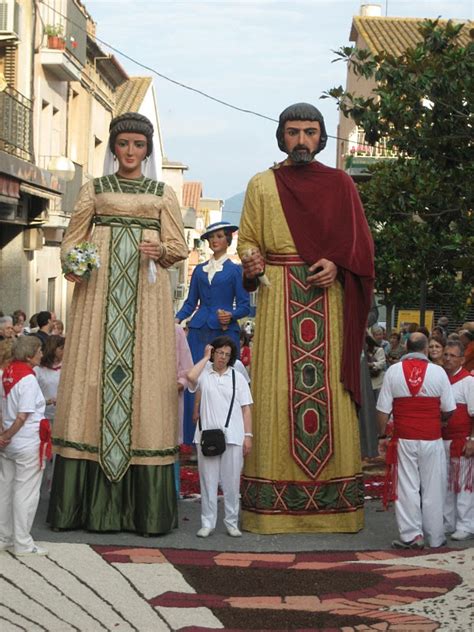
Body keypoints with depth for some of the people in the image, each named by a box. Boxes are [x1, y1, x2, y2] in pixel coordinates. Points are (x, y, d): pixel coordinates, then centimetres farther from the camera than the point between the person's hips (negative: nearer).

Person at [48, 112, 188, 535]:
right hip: (100, 292, 0)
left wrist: (160, 251, -13)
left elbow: (179, 246, 9)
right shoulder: (94, 189, 16)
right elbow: (72, 239, 11)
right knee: (95, 374, -7)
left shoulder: (163, 193, 16)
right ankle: (88, 504, -4)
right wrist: (72, 264, -10)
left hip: (145, 296, 0)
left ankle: (144, 505, -3)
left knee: (143, 378, -6)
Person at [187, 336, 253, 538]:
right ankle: (207, 523, 10)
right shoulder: (204, 374, 6)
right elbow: (190, 376, -19)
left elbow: (246, 408, 7)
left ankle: (232, 523, 13)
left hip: (232, 437, 1)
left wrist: (248, 435, -2)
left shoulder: (237, 377, 10)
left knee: (231, 482, 3)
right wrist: (206, 358, -4)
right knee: (208, 481, 3)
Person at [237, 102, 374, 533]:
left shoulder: (340, 184, 13)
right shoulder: (261, 185, 12)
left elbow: (360, 242, 9)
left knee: (329, 389, -4)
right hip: (278, 299, 0)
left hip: (328, 297, 0)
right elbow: (247, 239, 9)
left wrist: (337, 265, -10)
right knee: (277, 390, -6)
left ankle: (333, 503, 0)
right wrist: (250, 262, -13)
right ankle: (273, 505, -4)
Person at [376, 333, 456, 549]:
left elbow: (383, 409, -3)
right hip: (431, 440, 0)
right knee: (432, 489, 8)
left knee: (407, 488, 7)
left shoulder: (393, 371, -4)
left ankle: (411, 535, 7)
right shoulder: (437, 372, -5)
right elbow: (449, 410, 0)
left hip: (404, 440, 0)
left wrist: (382, 436, 7)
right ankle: (435, 537, 16)